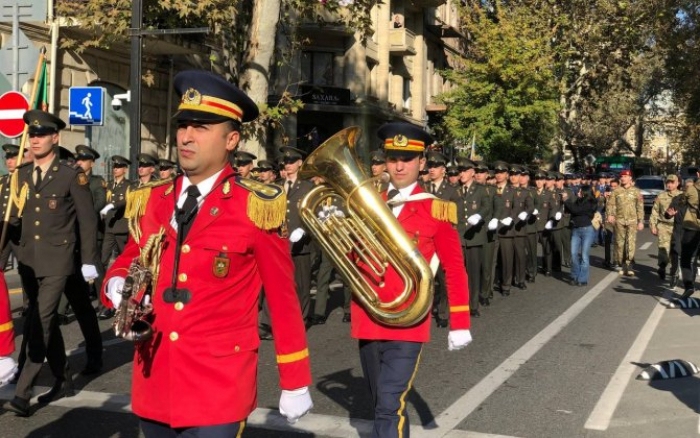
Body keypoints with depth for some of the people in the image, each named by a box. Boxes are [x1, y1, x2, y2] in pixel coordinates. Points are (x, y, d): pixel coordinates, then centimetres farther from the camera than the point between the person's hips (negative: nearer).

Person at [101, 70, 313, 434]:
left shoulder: (256, 208, -9)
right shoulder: (151, 201, 6)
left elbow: (283, 299, -4)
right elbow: (126, 264, 17)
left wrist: (295, 383, -1)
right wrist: (117, 285, -7)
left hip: (218, 390, -5)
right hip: (153, 386, 5)